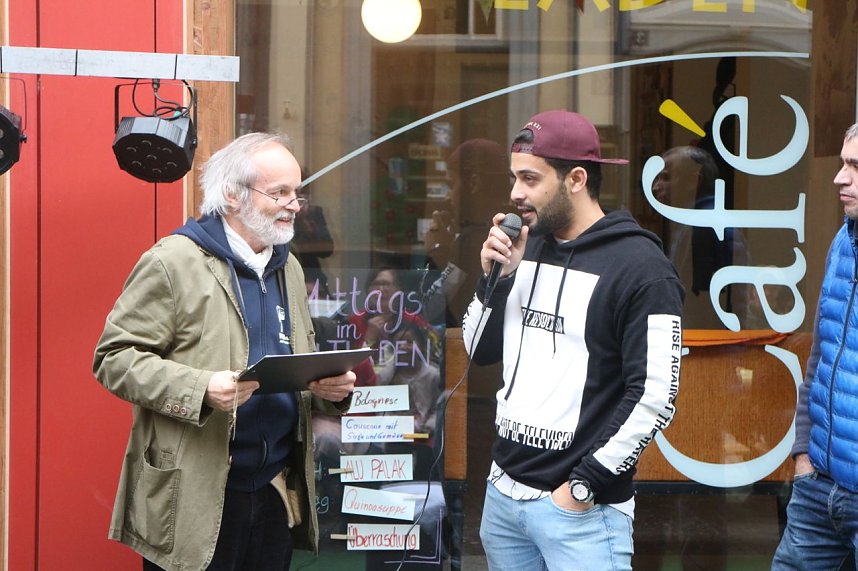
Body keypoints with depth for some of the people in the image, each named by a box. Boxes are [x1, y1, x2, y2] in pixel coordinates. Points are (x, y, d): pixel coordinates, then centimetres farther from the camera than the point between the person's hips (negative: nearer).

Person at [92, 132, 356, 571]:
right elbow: (114, 357, -11)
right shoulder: (173, 262, -8)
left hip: (277, 492, 7)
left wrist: (329, 387, 3)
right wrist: (200, 390, -24)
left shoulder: (289, 269, 17)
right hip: (195, 498, -7)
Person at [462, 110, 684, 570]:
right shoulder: (528, 248, 9)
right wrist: (495, 278, -1)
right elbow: (481, 352, 16)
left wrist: (584, 484, -15)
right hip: (503, 493, 7)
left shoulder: (640, 267, -12)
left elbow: (655, 398, -16)